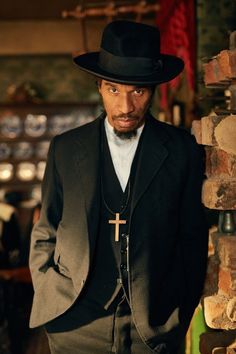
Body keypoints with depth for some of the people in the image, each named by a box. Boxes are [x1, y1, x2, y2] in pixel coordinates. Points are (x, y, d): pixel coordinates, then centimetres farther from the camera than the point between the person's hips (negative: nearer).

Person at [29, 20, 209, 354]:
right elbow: (44, 235, 7)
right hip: (76, 326, 1)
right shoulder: (65, 149, 1)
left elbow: (194, 238, 3)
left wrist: (181, 315, 3)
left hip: (154, 327, 0)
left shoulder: (182, 150, -2)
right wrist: (50, 302, -1)